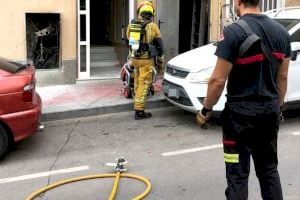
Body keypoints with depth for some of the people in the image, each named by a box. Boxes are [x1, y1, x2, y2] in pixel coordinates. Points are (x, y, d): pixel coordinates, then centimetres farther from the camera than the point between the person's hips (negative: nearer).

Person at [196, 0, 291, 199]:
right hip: (270, 110, 6)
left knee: (238, 174, 2)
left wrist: (206, 110, -2)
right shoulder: (282, 32, 5)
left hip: (241, 111, -6)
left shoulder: (234, 32, -15)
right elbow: (282, 77, 11)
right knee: (269, 169, 18)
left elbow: (218, 80, -16)